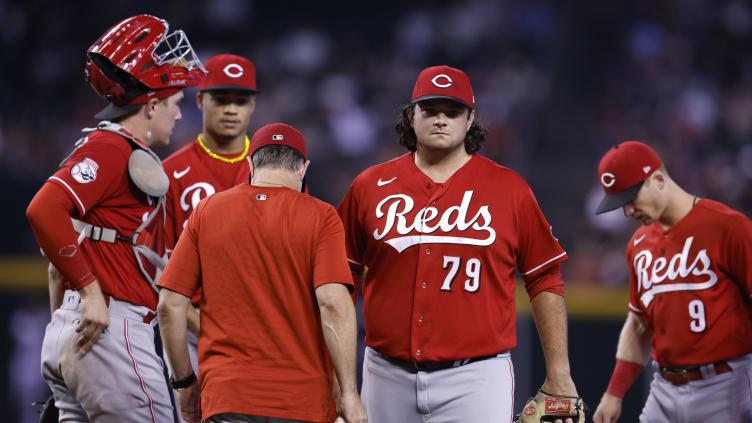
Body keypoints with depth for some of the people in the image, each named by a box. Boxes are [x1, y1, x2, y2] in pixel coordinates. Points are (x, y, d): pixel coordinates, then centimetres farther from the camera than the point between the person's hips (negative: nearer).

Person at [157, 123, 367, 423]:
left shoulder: (206, 211, 8)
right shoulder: (320, 216, 1)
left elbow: (170, 305, 6)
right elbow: (333, 304, -10)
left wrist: (184, 381, 16)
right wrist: (348, 393, -8)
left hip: (226, 396, 1)